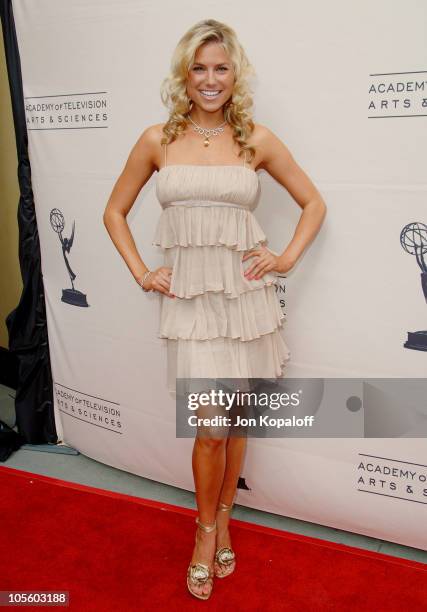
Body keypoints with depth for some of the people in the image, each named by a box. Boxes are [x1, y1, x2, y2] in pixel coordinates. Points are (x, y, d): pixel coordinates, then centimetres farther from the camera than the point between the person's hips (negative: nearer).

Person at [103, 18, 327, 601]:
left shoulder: (257, 139, 2)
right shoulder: (158, 140, 3)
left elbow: (314, 203, 11)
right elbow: (115, 211, 12)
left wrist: (287, 258, -1)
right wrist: (141, 272, 3)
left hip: (245, 295, 1)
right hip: (189, 297, -1)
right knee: (210, 426, -1)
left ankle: (223, 516, 36)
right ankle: (207, 531, 26)